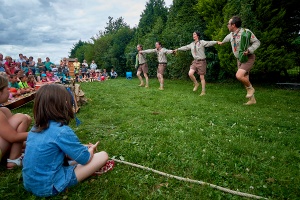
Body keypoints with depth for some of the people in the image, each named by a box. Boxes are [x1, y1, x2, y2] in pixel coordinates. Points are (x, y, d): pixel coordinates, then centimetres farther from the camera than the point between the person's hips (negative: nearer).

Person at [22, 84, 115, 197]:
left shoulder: (36, 128, 2)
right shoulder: (62, 131, -24)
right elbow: (85, 158, -13)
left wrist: (82, 148, 12)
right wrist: (91, 149, 8)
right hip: (50, 186, -8)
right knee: (103, 156, -7)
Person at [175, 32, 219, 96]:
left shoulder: (202, 42, -7)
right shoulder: (192, 44, 11)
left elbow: (209, 43, -21)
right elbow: (185, 47, 24)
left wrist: (217, 42, -38)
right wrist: (178, 49, 34)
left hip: (201, 61, -5)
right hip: (195, 61, 5)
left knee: (202, 77, -1)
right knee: (190, 73, -13)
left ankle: (203, 91, 11)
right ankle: (196, 84, 13)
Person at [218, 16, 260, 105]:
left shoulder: (246, 32, -17)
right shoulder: (231, 34, 5)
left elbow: (257, 42, -13)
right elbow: (228, 38, 30)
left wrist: (249, 50, -29)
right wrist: (222, 42, 49)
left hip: (248, 58, -7)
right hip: (240, 59, 7)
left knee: (239, 75, -26)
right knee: (244, 80, 7)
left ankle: (250, 88, 2)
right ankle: (252, 99, 17)